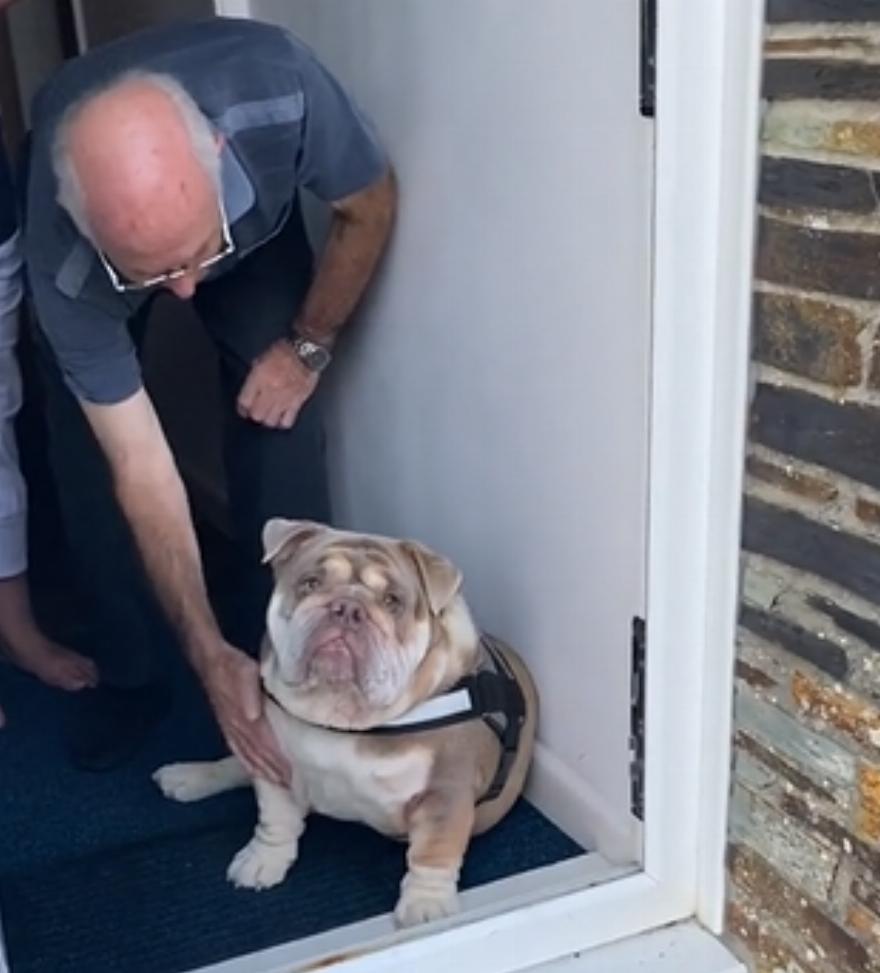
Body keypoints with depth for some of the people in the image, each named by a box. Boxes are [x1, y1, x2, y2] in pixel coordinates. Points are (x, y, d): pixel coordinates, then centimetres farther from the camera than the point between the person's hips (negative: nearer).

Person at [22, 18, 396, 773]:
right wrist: (211, 656, -33)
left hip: (256, 225, 1)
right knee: (91, 459, -8)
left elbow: (370, 206, -20)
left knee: (279, 427, -14)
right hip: (93, 261, 0)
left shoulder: (279, 87, -44)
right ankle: (131, 676, 13)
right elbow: (141, 470, -34)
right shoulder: (64, 257, -41)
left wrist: (306, 346, -16)